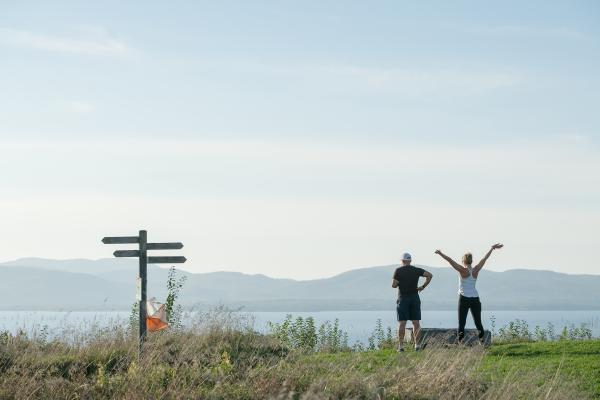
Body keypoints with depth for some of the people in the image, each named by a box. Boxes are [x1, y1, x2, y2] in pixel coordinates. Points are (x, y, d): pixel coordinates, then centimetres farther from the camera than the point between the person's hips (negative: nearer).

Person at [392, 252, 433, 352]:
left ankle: (401, 345, -7)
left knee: (402, 323, -1)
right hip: (415, 298, 2)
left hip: (403, 299, -2)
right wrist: (423, 286, -1)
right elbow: (430, 275, -7)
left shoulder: (398, 270, -2)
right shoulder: (416, 270, 4)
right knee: (416, 322, 7)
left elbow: (393, 285, -9)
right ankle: (417, 344, -1)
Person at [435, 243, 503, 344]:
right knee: (478, 322, 10)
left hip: (464, 298, -4)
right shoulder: (476, 270, 4)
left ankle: (460, 342, -14)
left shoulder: (463, 270, -7)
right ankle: (482, 341, 6)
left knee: (461, 323, -4)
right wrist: (492, 248, 24)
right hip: (475, 298, 4)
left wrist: (441, 254, -10)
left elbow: (450, 261, -12)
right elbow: (485, 259, 15)